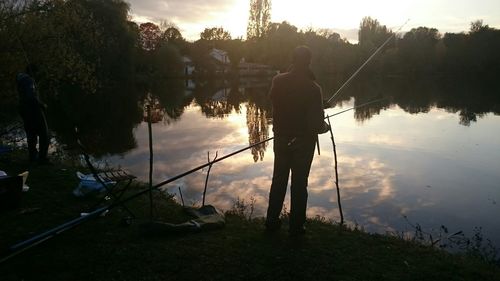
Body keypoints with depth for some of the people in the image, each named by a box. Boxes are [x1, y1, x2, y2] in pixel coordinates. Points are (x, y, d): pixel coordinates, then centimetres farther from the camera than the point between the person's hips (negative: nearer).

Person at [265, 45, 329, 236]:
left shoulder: (278, 81, -7)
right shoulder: (313, 88, -19)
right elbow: (316, 123, -19)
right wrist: (324, 127, 2)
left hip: (281, 138, 4)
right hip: (303, 142, -4)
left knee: (279, 180, 16)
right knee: (299, 183, 8)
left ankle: (272, 222, 26)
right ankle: (296, 226, 18)